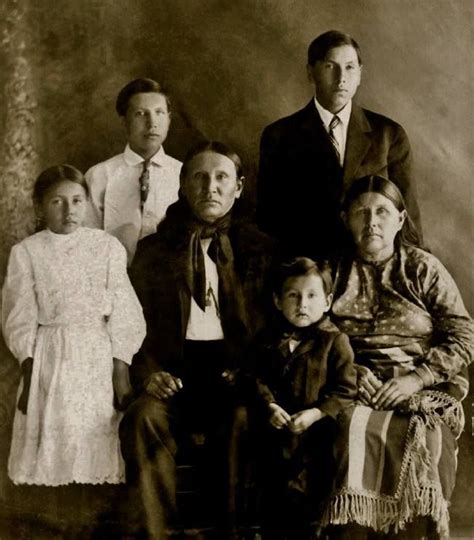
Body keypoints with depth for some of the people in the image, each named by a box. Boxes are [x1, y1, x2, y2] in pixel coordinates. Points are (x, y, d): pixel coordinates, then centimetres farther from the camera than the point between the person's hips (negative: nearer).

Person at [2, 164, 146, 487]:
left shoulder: (108, 247, -1)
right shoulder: (26, 252, 0)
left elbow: (123, 315, -1)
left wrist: (121, 374, -4)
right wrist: (28, 378, -1)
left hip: (98, 357, 0)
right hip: (49, 358, 0)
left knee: (97, 440, 4)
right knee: (51, 442, 3)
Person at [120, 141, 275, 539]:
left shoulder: (260, 249, 12)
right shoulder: (153, 250, 15)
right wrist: (148, 371, -7)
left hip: (233, 375, -1)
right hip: (174, 374, 1)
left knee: (244, 420, -33)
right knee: (143, 417, -30)